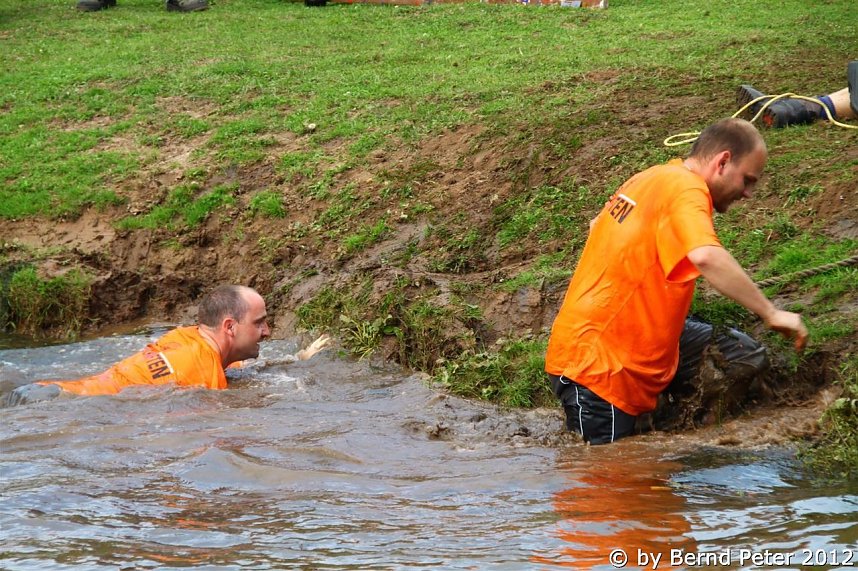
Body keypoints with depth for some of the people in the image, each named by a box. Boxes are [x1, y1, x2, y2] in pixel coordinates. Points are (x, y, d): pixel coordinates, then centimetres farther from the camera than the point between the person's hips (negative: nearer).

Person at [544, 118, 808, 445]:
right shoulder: (686, 189, -14)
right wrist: (771, 314, -28)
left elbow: (597, 226, 30)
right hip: (595, 365, -10)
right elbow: (706, 257, -33)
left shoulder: (650, 179, 15)